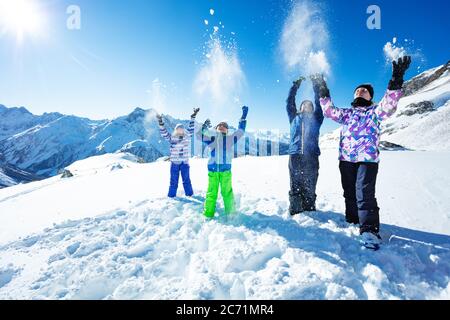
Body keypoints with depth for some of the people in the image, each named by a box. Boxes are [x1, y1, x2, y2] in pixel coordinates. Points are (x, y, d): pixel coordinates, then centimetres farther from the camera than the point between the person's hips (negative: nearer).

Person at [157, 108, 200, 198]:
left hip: (185, 162, 2)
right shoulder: (172, 138, -3)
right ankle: (171, 196, 16)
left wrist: (193, 116, 9)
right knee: (174, 180, 6)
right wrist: (161, 122, -23)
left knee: (186, 179, 12)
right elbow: (164, 133, -12)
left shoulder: (187, 136, 5)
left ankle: (189, 194, 24)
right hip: (175, 163, -2)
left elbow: (191, 128, 10)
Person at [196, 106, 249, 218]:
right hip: (212, 169, 0)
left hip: (226, 169, 0)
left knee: (227, 192, 0)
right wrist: (204, 127, -2)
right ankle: (208, 214, 5)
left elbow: (241, 131, 19)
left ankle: (231, 213, 9)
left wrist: (243, 117, 17)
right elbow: (199, 135, 13)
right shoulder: (211, 139, 16)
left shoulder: (231, 138, 16)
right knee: (211, 192, 0)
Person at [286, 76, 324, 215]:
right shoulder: (294, 117, 22)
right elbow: (290, 102, 19)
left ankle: (310, 212, 6)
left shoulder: (316, 118, 22)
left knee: (310, 188, -1)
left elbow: (319, 103, 16)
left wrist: (316, 85, 17)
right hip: (295, 155, 0)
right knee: (295, 187, -2)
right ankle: (294, 212, 3)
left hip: (311, 156, 0)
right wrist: (297, 84, 18)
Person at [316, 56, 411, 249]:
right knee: (350, 193, 11)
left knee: (364, 194, -17)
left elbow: (389, 105, -10)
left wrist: (396, 82, -24)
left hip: (368, 158, -5)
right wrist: (323, 94, 4)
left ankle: (370, 230, -19)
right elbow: (330, 111, 14)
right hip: (346, 159, 5)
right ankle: (353, 221, 25)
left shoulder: (375, 111, 9)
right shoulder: (346, 114, 23)